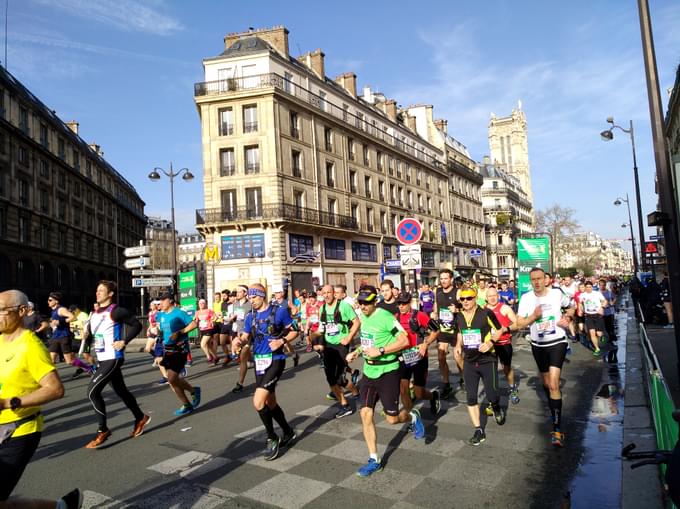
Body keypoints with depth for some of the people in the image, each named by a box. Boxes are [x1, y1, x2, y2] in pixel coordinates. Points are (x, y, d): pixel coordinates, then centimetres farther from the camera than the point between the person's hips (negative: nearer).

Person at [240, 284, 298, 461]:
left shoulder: (279, 311, -7)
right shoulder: (250, 316, 8)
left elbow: (294, 332, 0)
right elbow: (246, 337, 1)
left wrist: (282, 341, -17)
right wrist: (239, 340, -21)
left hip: (275, 360, -7)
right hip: (259, 362, 7)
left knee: (258, 401, -17)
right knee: (270, 402, 17)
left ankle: (272, 439, 5)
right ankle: (288, 432, 39)